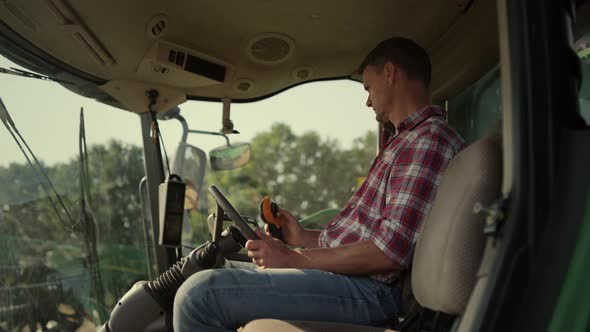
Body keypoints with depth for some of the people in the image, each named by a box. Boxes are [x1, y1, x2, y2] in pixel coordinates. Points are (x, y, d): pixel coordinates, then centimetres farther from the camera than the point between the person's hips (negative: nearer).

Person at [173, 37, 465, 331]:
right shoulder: (409, 139, 23)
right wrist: (303, 238, 19)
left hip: (366, 289, -11)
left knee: (198, 294, -24)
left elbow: (389, 253, -21)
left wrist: (295, 259, -14)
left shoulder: (430, 140, -12)